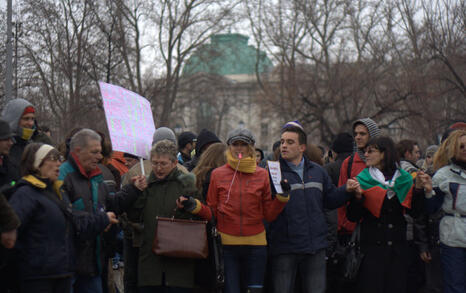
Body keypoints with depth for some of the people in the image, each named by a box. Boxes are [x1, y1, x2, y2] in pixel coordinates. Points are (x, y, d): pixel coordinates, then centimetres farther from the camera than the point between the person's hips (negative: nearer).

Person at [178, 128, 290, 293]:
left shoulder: (261, 174, 6)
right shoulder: (218, 174, 4)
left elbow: (269, 215, 7)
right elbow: (211, 212, 7)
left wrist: (282, 197, -8)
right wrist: (194, 206, -11)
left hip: (255, 245, 1)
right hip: (227, 245, -1)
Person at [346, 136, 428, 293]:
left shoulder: (404, 179, 8)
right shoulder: (362, 180, 1)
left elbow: (414, 212, 6)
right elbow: (353, 217, -4)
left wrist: (419, 189, -6)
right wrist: (357, 197, -21)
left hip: (398, 247, 2)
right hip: (371, 246, -2)